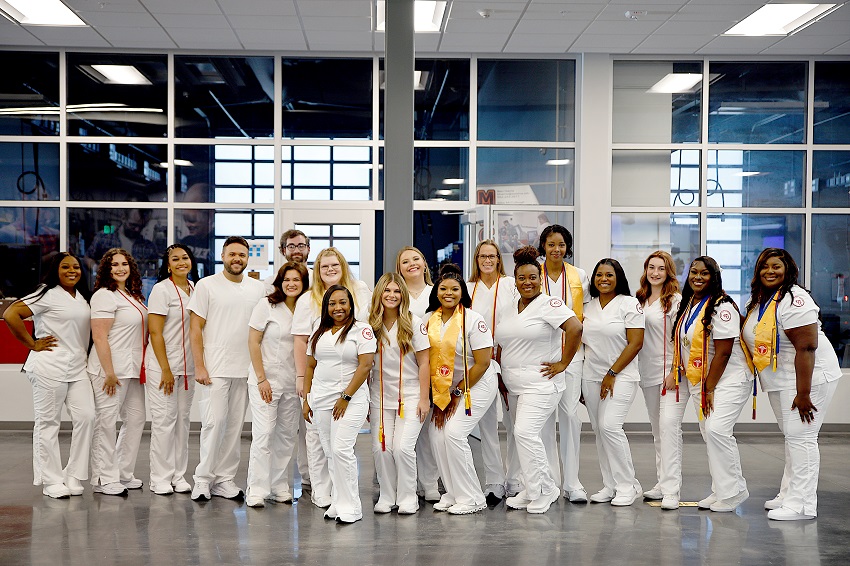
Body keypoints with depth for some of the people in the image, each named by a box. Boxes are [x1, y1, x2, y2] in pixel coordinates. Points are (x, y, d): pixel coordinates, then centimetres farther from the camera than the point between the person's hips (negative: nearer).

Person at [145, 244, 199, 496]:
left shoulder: (196, 289, 10)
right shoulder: (161, 289, -8)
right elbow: (155, 332, -11)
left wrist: (200, 366, 9)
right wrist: (165, 369, -15)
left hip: (188, 365, 6)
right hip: (163, 364, -6)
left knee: (183, 419, 9)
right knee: (164, 419, -4)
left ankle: (179, 475, 16)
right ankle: (160, 478, 4)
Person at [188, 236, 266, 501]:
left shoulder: (258, 288, 10)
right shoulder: (206, 285, -1)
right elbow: (196, 329, -3)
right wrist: (199, 366, -10)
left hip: (246, 369, 4)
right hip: (215, 369, -4)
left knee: (235, 426, 7)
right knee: (214, 422, -7)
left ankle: (224, 479, 16)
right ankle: (203, 479, 4)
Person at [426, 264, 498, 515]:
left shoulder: (473, 320, -15)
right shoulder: (432, 320, 3)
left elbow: (482, 363, -16)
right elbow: (431, 359, 7)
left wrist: (458, 392, -12)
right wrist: (439, 397, 2)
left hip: (476, 384, -6)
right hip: (445, 387, 6)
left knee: (454, 433, -17)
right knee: (437, 435, -4)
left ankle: (472, 498, -5)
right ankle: (452, 493, 12)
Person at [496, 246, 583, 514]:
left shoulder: (549, 304, -8)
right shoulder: (509, 310, 16)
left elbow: (575, 328, -21)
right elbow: (502, 347, 22)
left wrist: (563, 363, -17)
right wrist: (499, 378, 13)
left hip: (540, 383, -8)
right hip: (515, 385, 8)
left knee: (525, 432, -17)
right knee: (526, 436, 10)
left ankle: (542, 491, -4)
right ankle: (544, 488, 21)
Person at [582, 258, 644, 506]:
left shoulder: (630, 304, -5)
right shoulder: (588, 306, 11)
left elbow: (635, 343, -10)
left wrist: (612, 374, -13)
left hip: (620, 377, -6)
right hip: (591, 378, 6)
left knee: (610, 426, -17)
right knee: (599, 430, 7)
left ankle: (627, 486, -5)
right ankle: (609, 485, 16)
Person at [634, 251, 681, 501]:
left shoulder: (675, 300, -7)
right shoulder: (640, 300, 14)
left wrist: (674, 372, -17)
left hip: (668, 371, -7)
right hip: (647, 372, 7)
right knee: (656, 430, 12)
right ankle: (661, 481, 19)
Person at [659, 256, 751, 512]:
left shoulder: (722, 307, -14)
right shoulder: (686, 305, 12)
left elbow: (723, 353, -17)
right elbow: (682, 345, 19)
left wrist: (708, 389, -15)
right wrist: (674, 373, 6)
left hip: (729, 379, -8)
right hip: (697, 379, 8)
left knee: (716, 428, -20)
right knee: (708, 431, 3)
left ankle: (733, 491, -5)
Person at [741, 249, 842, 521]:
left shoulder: (794, 300, -18)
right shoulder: (760, 300, 12)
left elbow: (806, 347, -23)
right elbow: (757, 340, 21)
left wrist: (803, 393, -25)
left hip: (808, 377, -10)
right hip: (780, 380, 10)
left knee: (800, 436, -8)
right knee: (791, 436, 15)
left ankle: (802, 505, -4)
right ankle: (788, 495, 24)